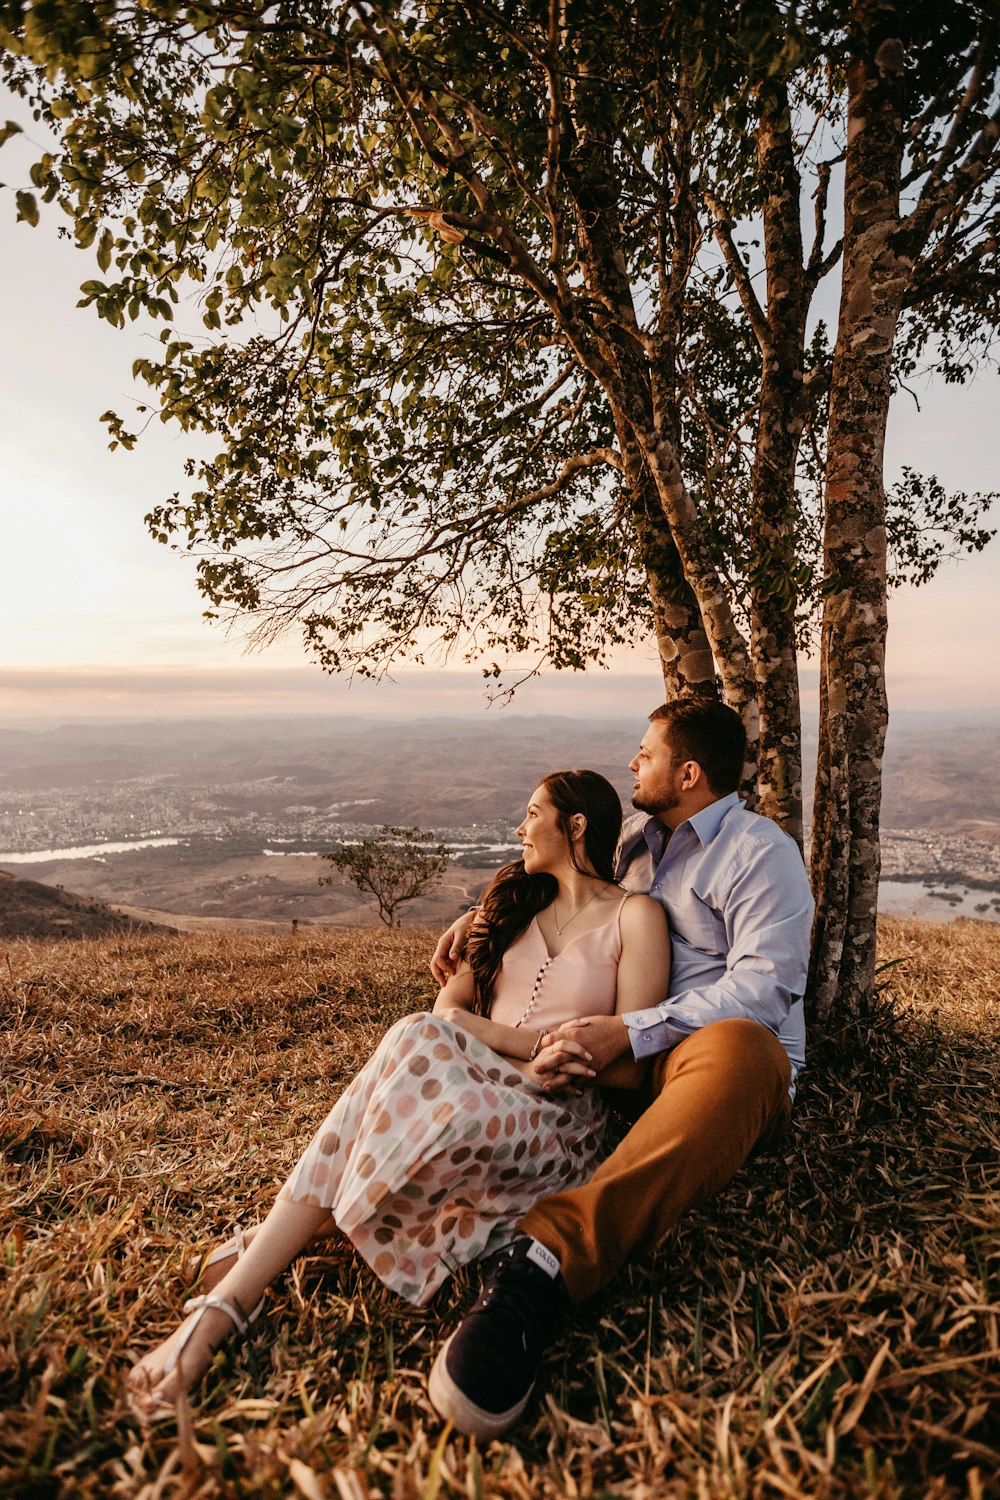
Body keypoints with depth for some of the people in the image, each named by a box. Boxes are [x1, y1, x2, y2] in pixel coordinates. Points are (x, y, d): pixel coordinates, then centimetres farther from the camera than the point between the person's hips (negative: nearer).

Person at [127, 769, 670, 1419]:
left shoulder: (635, 916, 4)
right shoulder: (517, 900, 18)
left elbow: (632, 1064, -3)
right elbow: (449, 1010, 7)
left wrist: (551, 1062, -20)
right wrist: (534, 1046, -10)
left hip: (561, 1119, -3)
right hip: (477, 1081, 4)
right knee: (419, 1041, -32)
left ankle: (261, 1245, -18)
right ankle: (224, 1304, -30)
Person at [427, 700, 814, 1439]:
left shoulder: (761, 854, -7)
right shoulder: (636, 836, 15)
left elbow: (763, 989, -20)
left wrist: (630, 1031, -29)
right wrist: (479, 918, 9)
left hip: (730, 1054, -7)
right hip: (624, 1053, 7)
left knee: (736, 1050, -42)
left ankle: (549, 1255, -55)